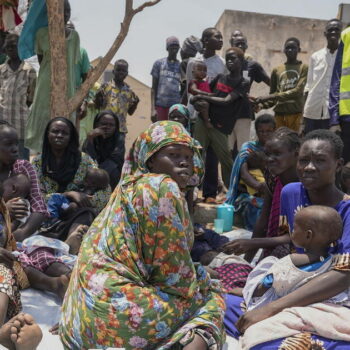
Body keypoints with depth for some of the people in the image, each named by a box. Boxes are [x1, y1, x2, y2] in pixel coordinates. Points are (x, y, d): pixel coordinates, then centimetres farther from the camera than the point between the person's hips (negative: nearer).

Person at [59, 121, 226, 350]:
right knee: (209, 297, 6)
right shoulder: (162, 187, -11)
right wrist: (201, 283, 8)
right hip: (120, 314, -9)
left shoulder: (130, 187, 17)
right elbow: (175, 274, -10)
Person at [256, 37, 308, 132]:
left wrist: (273, 96, -13)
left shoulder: (304, 68, 3)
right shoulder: (276, 70, 15)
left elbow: (298, 91, -9)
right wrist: (264, 103, -6)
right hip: (279, 113, 3)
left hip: (296, 113, -3)